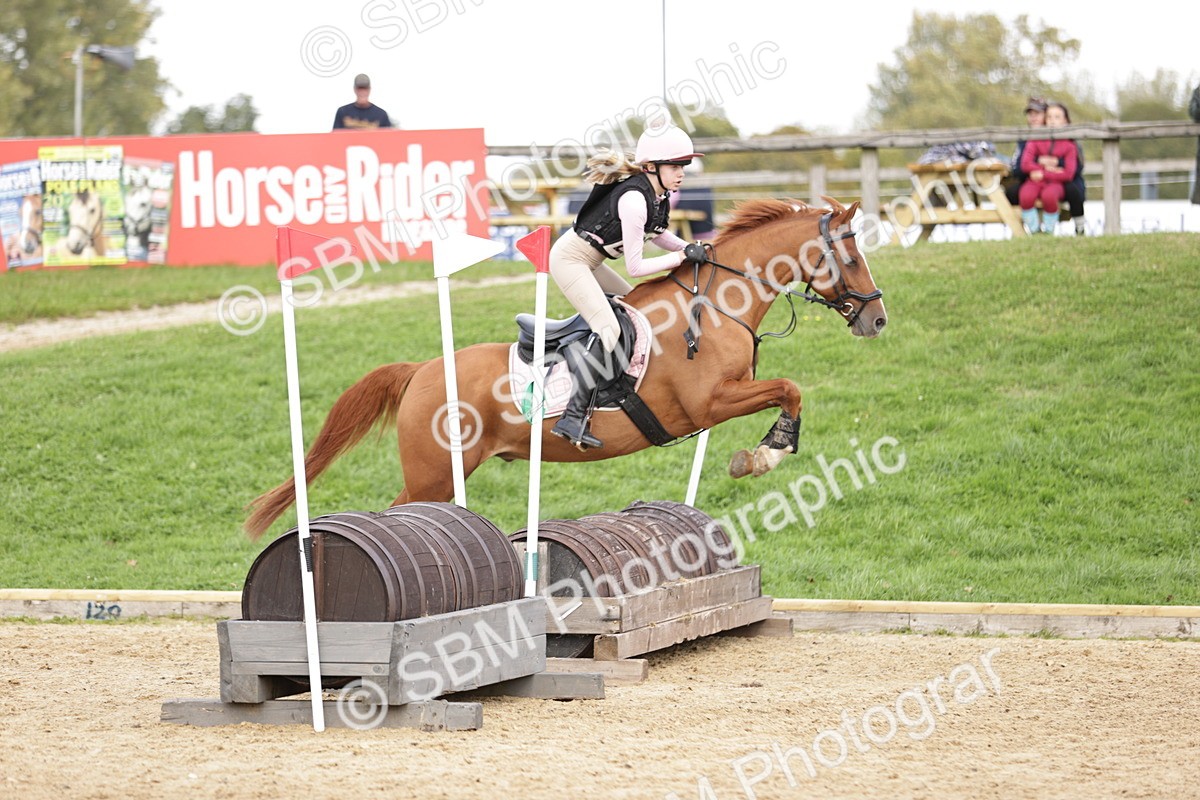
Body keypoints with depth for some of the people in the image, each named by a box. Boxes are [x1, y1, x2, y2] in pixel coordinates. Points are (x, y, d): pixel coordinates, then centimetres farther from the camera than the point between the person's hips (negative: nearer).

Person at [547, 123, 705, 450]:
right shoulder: (634, 199, -27)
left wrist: (691, 249, 6)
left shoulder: (660, 196, 1)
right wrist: (682, 256, -17)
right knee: (608, 330, -22)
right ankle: (573, 417, -27)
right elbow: (635, 267, -24)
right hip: (570, 260, -10)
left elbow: (656, 233, 22)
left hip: (588, 261, 10)